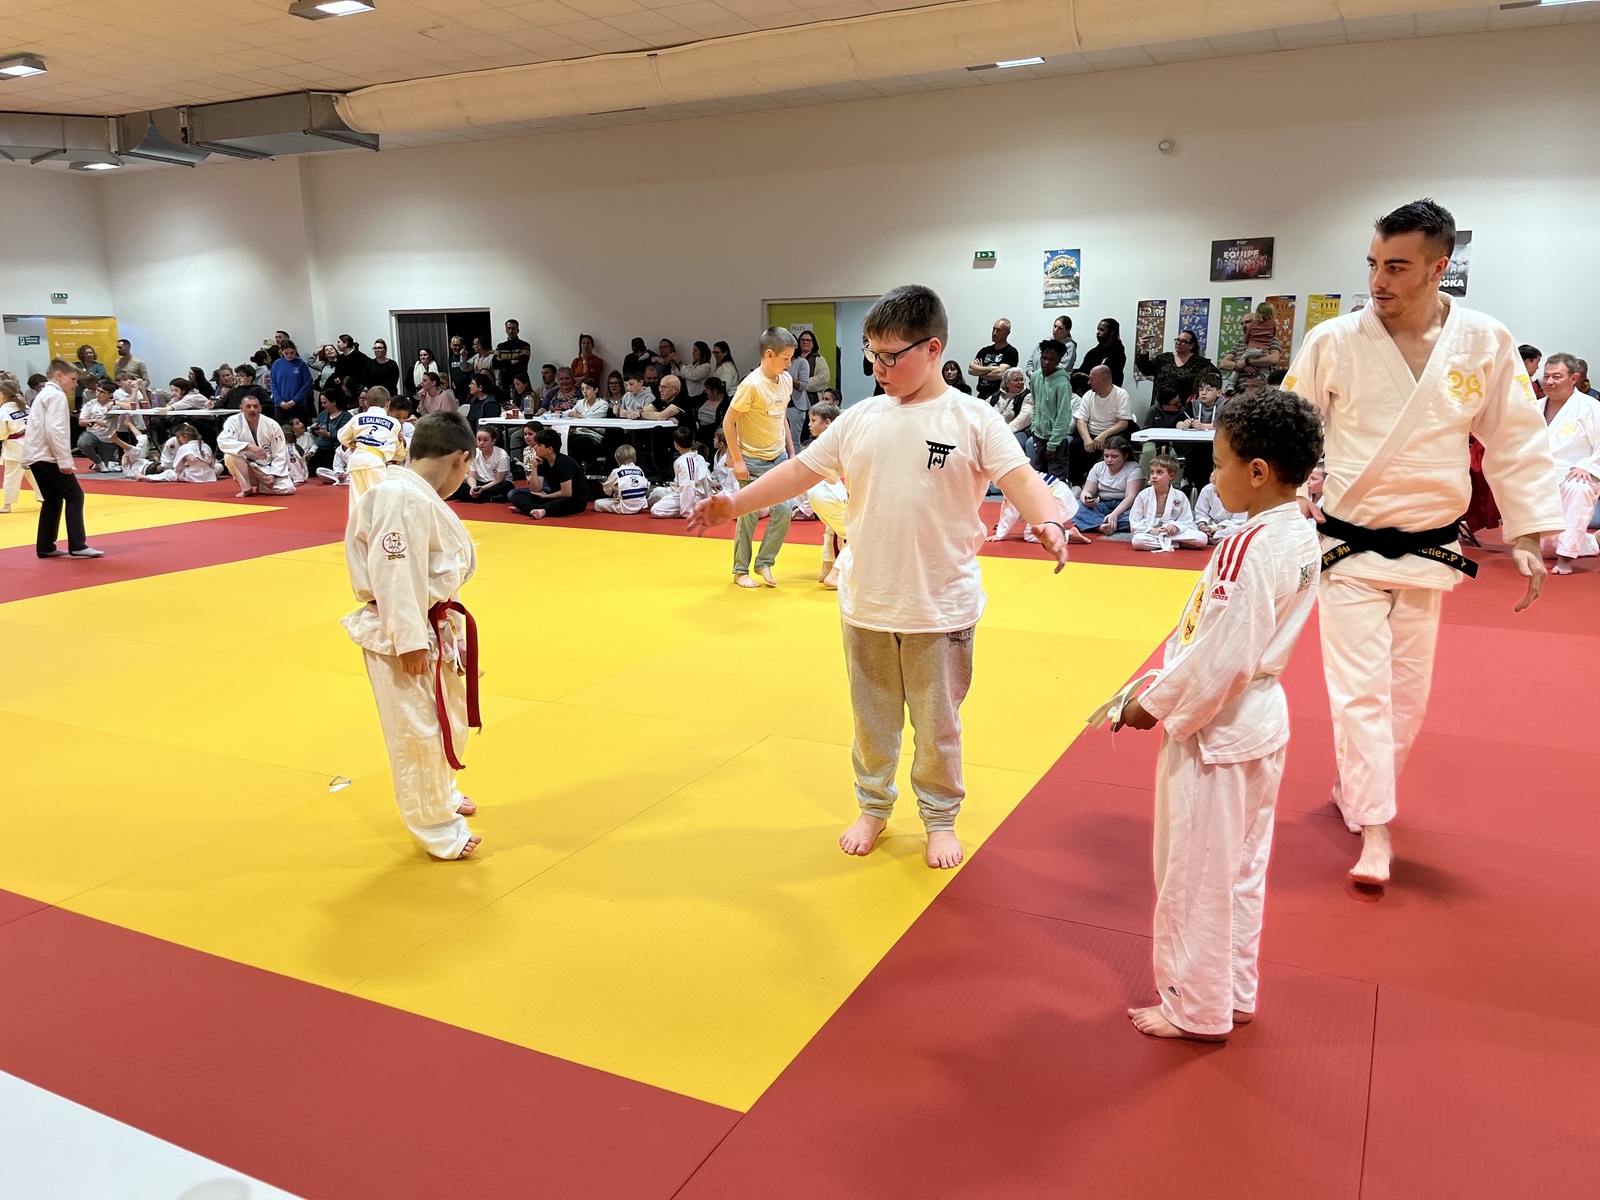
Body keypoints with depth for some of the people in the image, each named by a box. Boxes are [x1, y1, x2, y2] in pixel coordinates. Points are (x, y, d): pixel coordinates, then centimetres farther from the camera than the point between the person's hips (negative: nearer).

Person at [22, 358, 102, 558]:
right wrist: (65, 460, -21)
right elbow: (55, 430, -21)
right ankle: (77, 546, -14)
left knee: (53, 499, 13)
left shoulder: (44, 394, 22)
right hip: (48, 456, -10)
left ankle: (45, 547, 15)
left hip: (36, 455, 10)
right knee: (74, 495, -9)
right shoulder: (56, 395, -10)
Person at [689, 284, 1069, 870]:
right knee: (872, 717, 18)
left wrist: (1046, 522, -38)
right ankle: (873, 808, 39)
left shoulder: (972, 419, -8)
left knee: (937, 722, 12)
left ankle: (940, 819, 33)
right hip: (866, 603, 4)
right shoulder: (860, 418, 3)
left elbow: (1020, 477, -18)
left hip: (941, 607, -3)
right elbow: (801, 469, 7)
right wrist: (734, 502, 1)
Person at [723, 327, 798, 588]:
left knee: (783, 511, 1)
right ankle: (740, 571, 16)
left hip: (778, 457, 6)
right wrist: (737, 460, -15)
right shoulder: (752, 385, -20)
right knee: (749, 516, 1)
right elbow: (728, 421, -16)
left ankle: (764, 563, 17)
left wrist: (790, 450, 12)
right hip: (753, 460, -6)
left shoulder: (786, 380, 1)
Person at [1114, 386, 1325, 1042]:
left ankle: (1196, 1009, 23)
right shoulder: (1302, 537, 3)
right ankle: (1234, 992, 37)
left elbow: (1217, 659, -26)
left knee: (1196, 876, 7)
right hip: (1262, 719, 9)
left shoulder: (1248, 551, -26)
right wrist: (1170, 691, 6)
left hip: (1214, 730, -9)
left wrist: (1154, 705, -11)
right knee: (1242, 867, 21)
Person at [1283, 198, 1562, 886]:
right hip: (1348, 548, -2)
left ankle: (1355, 789, 35)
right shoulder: (1334, 341, -10)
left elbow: (1516, 443, 2)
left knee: (1407, 693, 13)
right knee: (1361, 690, -5)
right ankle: (1374, 829, 5)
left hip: (1427, 550, 3)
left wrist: (1531, 536, 0)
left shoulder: (1486, 344, -6)